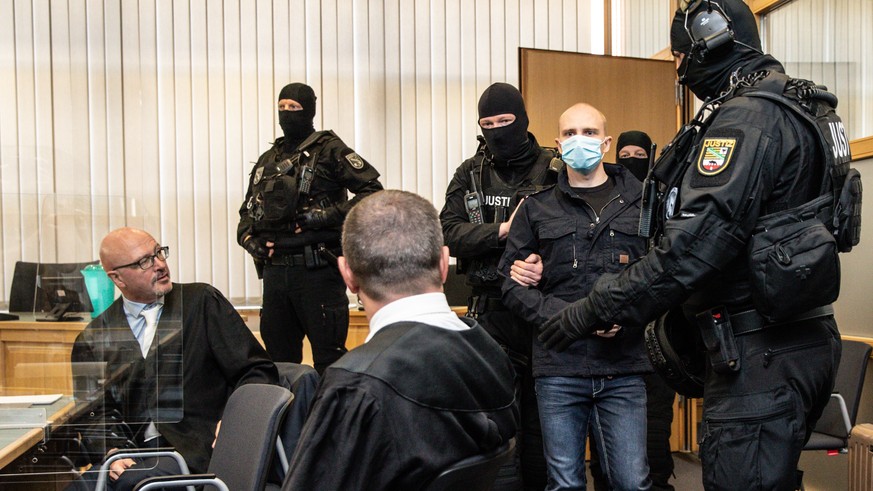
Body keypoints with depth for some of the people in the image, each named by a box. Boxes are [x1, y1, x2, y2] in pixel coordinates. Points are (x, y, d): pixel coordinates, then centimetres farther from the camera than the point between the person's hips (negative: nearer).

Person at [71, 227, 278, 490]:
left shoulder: (203, 301, 5)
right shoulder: (93, 340, 12)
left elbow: (258, 372, 1)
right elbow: (99, 412, 9)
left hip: (198, 451, -3)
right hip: (136, 456, 3)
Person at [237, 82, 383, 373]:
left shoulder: (329, 150, -2)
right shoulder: (268, 160, 17)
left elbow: (372, 190, -9)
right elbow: (248, 209, 25)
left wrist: (328, 215, -17)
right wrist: (247, 236, 4)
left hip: (317, 270, -6)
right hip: (275, 271, 6)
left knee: (329, 359, -1)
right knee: (279, 357, 16)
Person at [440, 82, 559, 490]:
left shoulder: (554, 171, -1)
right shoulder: (470, 174, 10)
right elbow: (451, 232, -3)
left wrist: (544, 262, -30)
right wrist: (502, 231, -18)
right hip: (490, 314, 2)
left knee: (541, 423, 8)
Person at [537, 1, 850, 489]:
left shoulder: (747, 118, -15)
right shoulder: (793, 108, 18)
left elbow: (697, 241, -25)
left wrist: (594, 310, -20)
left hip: (762, 355, -11)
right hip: (796, 340, 11)